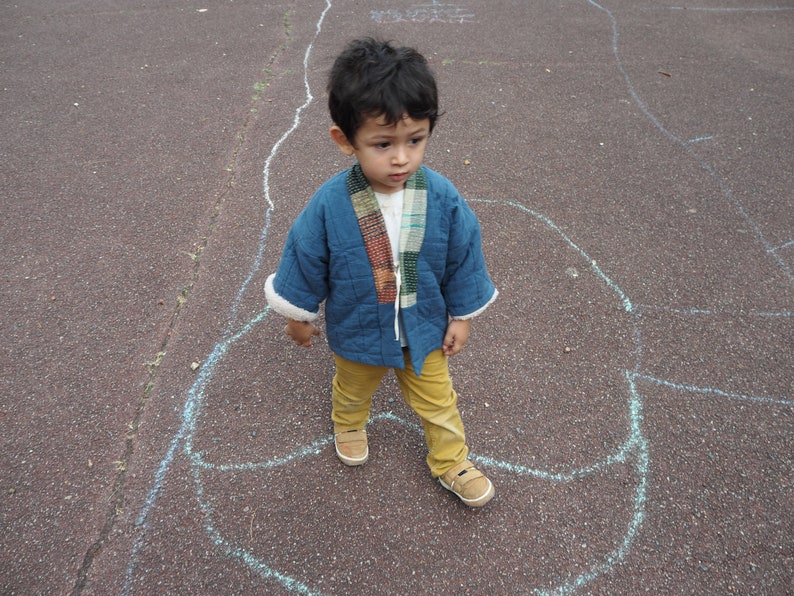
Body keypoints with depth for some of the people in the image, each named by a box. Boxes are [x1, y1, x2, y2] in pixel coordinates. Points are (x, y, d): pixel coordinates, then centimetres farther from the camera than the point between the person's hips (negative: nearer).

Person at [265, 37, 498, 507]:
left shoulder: (442, 199, -24)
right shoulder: (330, 206, -28)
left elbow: (463, 257, -8)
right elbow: (306, 258, -11)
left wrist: (462, 316, 1)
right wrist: (300, 314, 2)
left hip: (424, 330, 1)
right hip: (358, 332, 0)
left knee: (437, 401, 21)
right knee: (354, 390, 31)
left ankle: (451, 461, 48)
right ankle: (349, 424, 65)